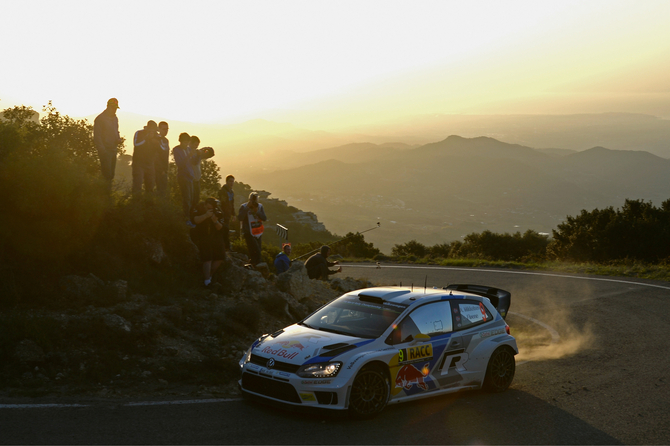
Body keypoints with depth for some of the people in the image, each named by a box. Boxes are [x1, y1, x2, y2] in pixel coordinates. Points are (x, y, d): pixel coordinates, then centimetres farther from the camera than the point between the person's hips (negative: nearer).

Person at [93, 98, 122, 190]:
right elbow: (97, 136, -12)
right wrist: (102, 150, -19)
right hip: (105, 150, -7)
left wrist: (118, 139, 2)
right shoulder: (100, 118, -10)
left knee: (111, 174, 12)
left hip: (113, 150, 7)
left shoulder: (115, 118, 14)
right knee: (107, 173, -8)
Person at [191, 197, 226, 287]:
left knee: (220, 257, -1)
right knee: (207, 258, -16)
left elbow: (220, 228, -5)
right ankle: (207, 281, -15)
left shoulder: (217, 211, -4)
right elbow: (194, 220, -27)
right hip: (203, 237, -4)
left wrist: (216, 222, -26)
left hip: (215, 235, 4)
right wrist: (205, 215, -38)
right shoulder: (198, 208, -10)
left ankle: (209, 275, 17)